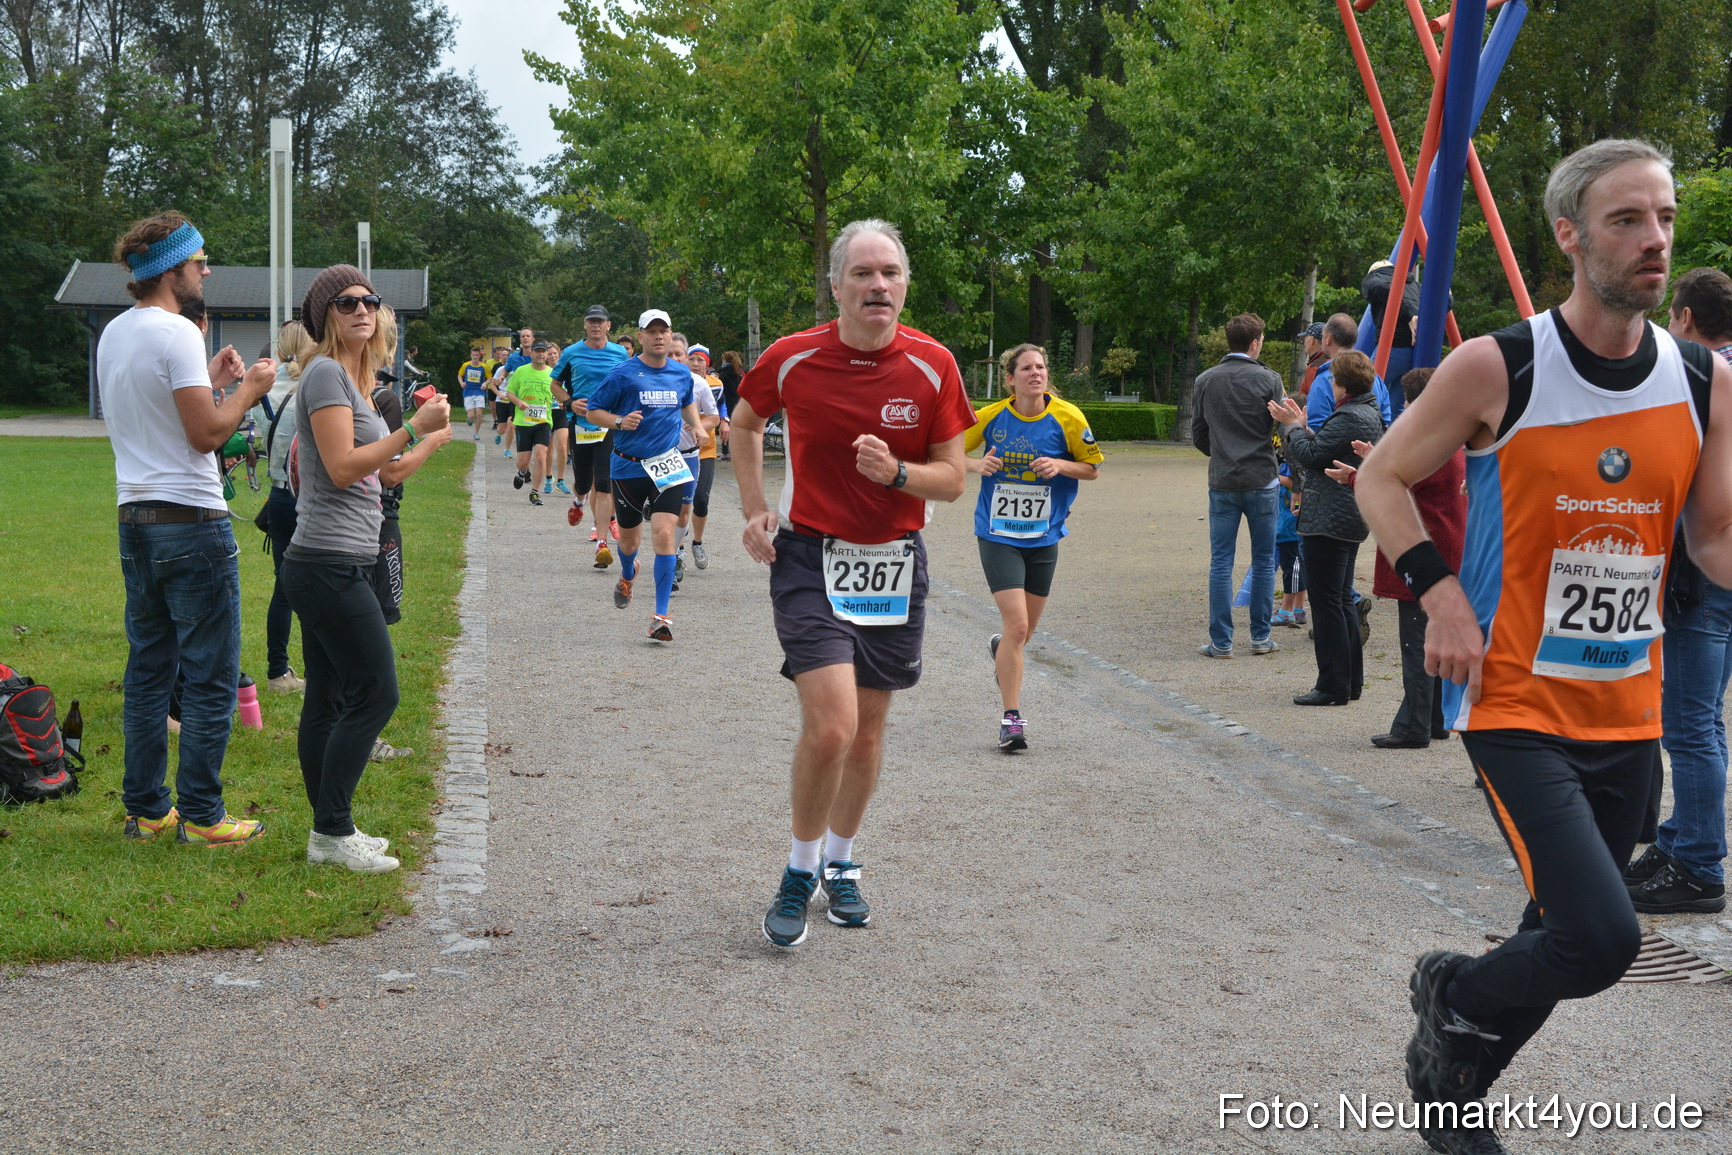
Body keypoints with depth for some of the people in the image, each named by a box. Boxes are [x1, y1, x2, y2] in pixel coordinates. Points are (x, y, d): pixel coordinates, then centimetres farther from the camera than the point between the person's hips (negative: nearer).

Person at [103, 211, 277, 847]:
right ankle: (200, 816, 1)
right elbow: (206, 434, -17)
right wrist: (248, 389, -4)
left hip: (134, 519, 9)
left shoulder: (112, 334, 13)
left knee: (148, 670, 14)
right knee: (210, 678, -1)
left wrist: (207, 381, 19)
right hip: (191, 519, -9)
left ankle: (146, 809, 18)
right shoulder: (176, 333, -15)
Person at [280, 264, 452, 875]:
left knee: (329, 699, 11)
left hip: (331, 566, 10)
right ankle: (332, 832, -4)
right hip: (332, 565, -10)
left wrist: (436, 438, 37)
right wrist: (414, 429, -17)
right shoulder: (326, 373, -10)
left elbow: (386, 473, 25)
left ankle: (330, 829, 16)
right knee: (376, 692, -8)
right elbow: (343, 468, -19)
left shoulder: (352, 379, 19)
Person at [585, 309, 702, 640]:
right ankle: (627, 575, 52)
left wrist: (695, 425, 11)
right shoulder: (623, 374, -7)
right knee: (629, 538, 13)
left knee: (663, 533, -15)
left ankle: (661, 615, -12)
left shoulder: (682, 374, 6)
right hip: (629, 467, -1)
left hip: (667, 465, 1)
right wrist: (620, 421, -19)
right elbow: (593, 411, -2)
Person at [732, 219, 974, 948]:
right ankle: (799, 873, 6)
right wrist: (754, 510, 5)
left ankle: (840, 865, 34)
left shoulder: (932, 366, -6)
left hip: (893, 565, 3)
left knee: (867, 732, 12)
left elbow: (952, 480, -2)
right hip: (809, 558, -2)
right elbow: (745, 422, 13)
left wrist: (896, 472, -21)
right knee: (829, 727, -16)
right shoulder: (793, 359, -8)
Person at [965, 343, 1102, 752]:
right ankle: (1011, 719, -4)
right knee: (1017, 624, -14)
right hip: (998, 536, -2)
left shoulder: (1067, 418, -8)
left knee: (1026, 629, 14)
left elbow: (1093, 468, 2)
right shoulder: (991, 417, -8)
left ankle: (1001, 647, 52)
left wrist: (1060, 464, -17)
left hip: (1043, 537, 3)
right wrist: (978, 464, -17)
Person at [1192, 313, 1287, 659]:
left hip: (1221, 483, 2)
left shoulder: (1205, 380, 3)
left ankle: (1221, 641, 3)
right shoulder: (1269, 379, -7)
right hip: (1261, 481, -2)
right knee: (1264, 562, 9)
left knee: (1221, 563, 4)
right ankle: (1261, 637, 13)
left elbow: (1198, 435, 10)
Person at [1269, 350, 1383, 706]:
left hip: (1329, 521, -11)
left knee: (1326, 601, -6)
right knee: (1342, 600, 16)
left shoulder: (1348, 418, -20)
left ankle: (1333, 686, -3)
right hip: (1350, 519, 11)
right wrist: (1301, 425, 18)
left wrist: (1292, 426, -2)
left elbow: (1311, 454, -18)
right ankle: (1351, 681, 21)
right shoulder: (1370, 413, 14)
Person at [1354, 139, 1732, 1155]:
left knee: (1569, 939, 14)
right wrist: (1441, 593, -14)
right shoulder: (1496, 368, -11)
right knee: (1601, 939, -18)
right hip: (1516, 702, -5)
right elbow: (1383, 479, 0)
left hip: (1629, 714, 5)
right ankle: (1454, 991, 15)